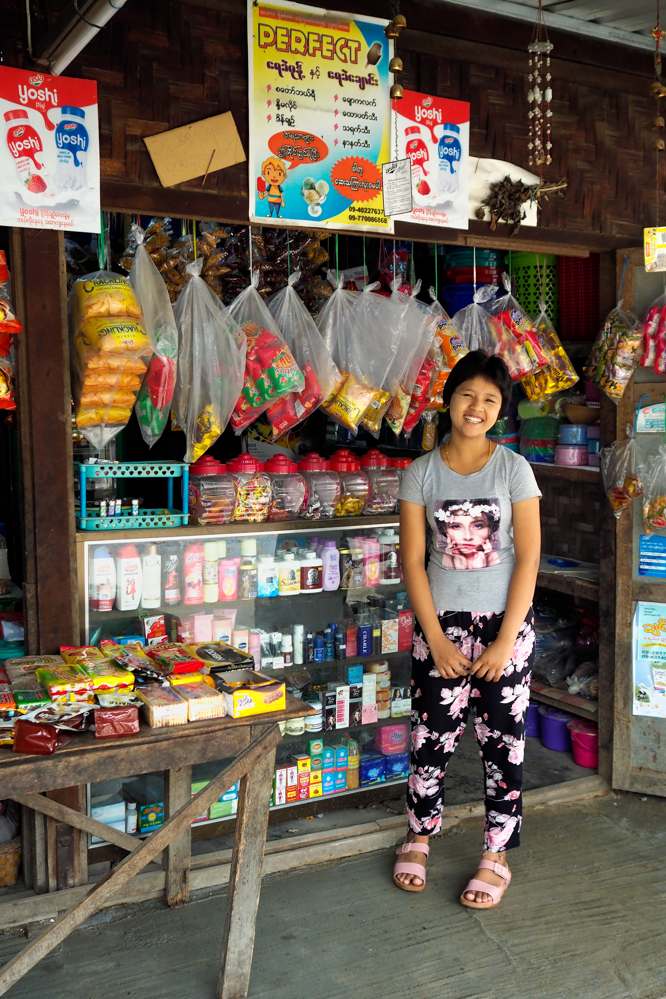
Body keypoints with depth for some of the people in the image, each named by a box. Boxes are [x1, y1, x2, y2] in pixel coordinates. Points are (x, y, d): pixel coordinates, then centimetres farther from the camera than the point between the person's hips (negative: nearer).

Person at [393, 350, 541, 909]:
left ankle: (496, 857, 22)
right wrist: (436, 639, -8)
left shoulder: (514, 469, -4)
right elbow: (413, 561, -2)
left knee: (503, 741, 6)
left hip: (505, 624, -1)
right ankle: (418, 838, 31)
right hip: (441, 625, 1)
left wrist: (505, 641, -11)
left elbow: (528, 558, -6)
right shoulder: (421, 474, -1)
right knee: (432, 736, 9)